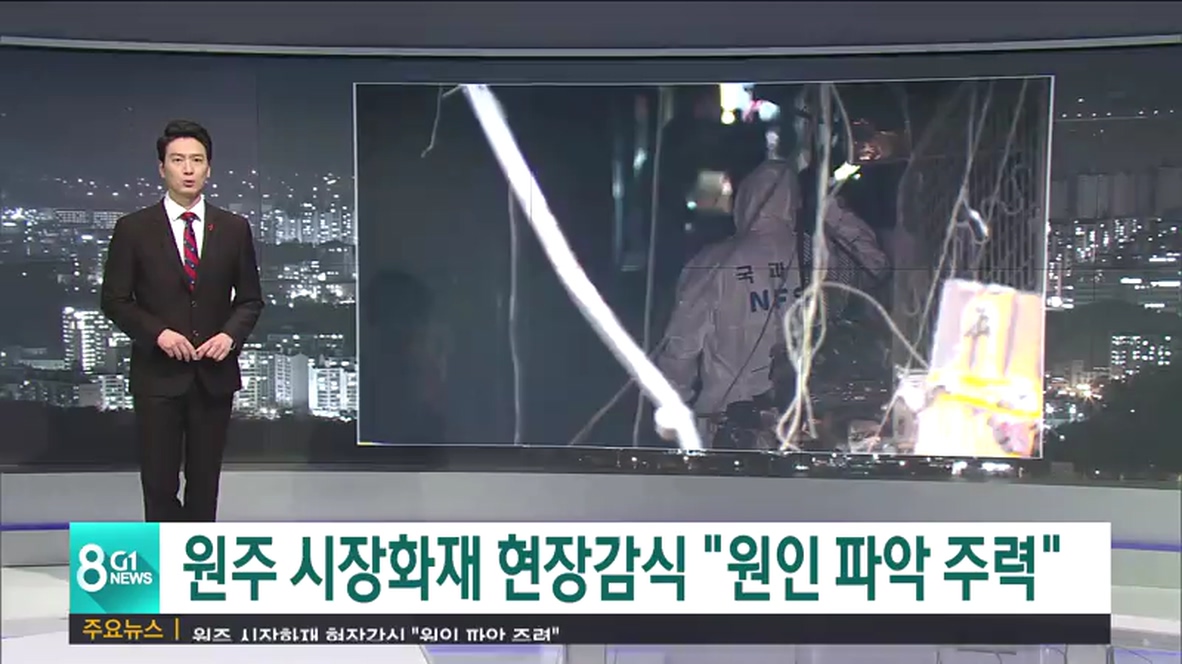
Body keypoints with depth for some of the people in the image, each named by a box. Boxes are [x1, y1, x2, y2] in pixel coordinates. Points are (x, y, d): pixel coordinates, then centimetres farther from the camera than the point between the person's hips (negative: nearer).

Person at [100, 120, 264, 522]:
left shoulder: (234, 229, 6)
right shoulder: (134, 229, 0)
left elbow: (250, 299, 9)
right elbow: (115, 300, 0)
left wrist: (230, 334, -9)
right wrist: (158, 333, -14)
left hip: (214, 375, 2)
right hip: (158, 375, -2)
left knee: (205, 482, 10)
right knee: (159, 484, 0)